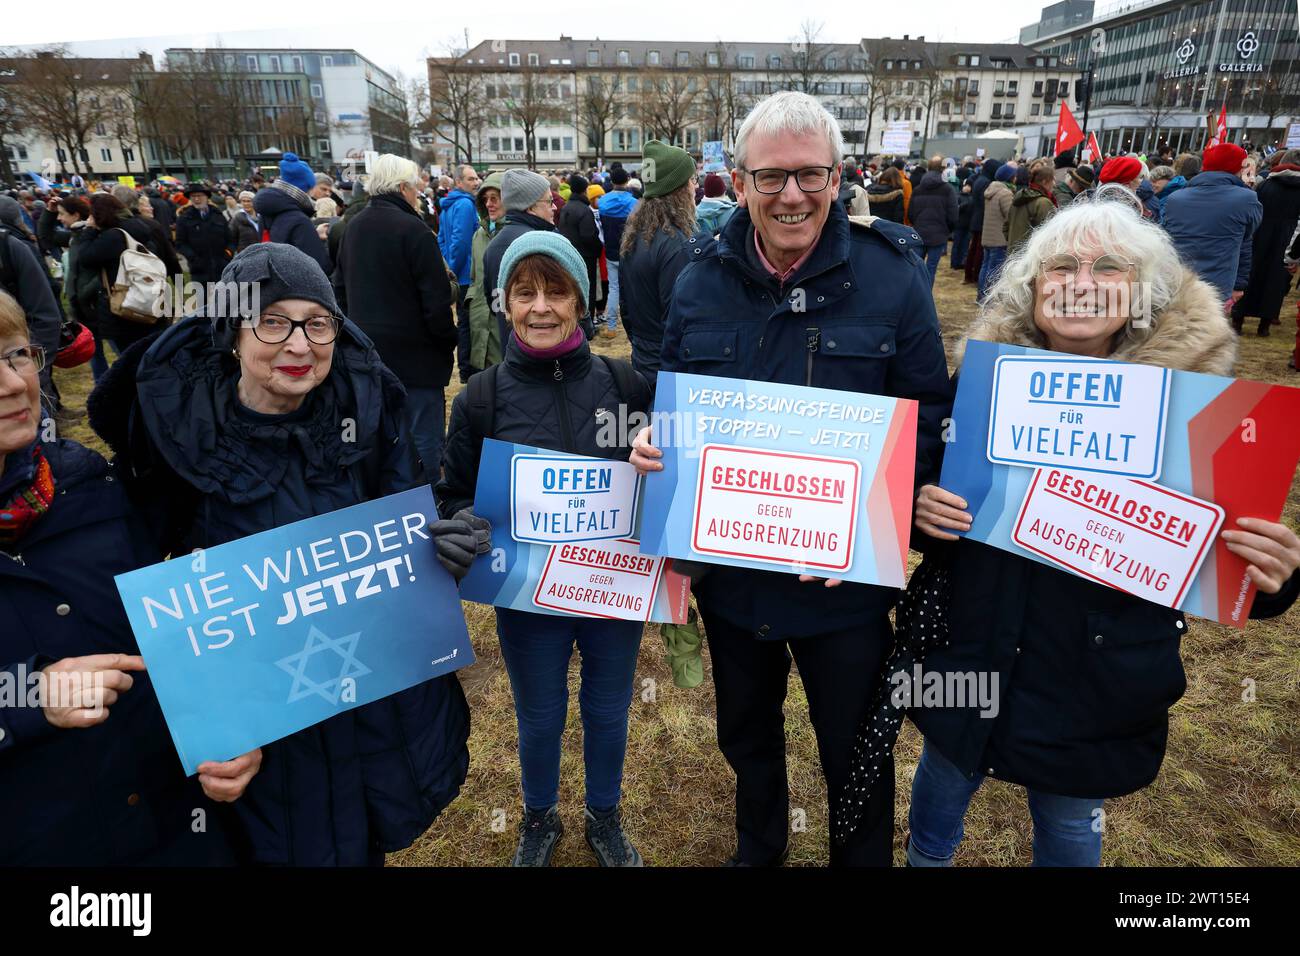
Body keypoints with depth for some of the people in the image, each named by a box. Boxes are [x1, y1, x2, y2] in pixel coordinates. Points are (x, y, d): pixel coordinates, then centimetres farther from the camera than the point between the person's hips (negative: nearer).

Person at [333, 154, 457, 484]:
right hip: (415, 354, -8)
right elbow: (436, 299, -18)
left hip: (368, 352, 8)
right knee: (423, 437, 0)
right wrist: (449, 342, -4)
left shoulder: (354, 227, 9)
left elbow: (341, 288, 17)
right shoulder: (413, 229, -16)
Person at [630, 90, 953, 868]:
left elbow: (927, 421, -7)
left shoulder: (891, 272, -10)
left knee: (856, 758, 17)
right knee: (746, 737, 26)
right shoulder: (703, 277, -1)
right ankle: (758, 848, 56)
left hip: (846, 577, -3)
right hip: (729, 568, 4)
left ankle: (864, 860, 48)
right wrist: (652, 445, -14)